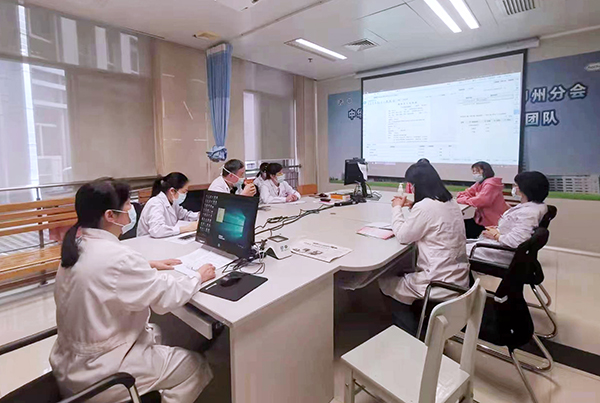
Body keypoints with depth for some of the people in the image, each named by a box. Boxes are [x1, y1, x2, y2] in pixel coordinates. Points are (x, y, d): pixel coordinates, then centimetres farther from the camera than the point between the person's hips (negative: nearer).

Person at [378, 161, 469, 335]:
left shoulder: (425, 206, -23)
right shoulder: (450, 202, 5)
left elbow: (403, 236, -12)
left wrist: (397, 208, 1)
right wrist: (411, 206, 12)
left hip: (440, 285, -9)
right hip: (458, 280, 9)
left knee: (386, 283, 11)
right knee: (401, 276, 25)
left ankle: (412, 337, 24)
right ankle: (419, 329, 32)